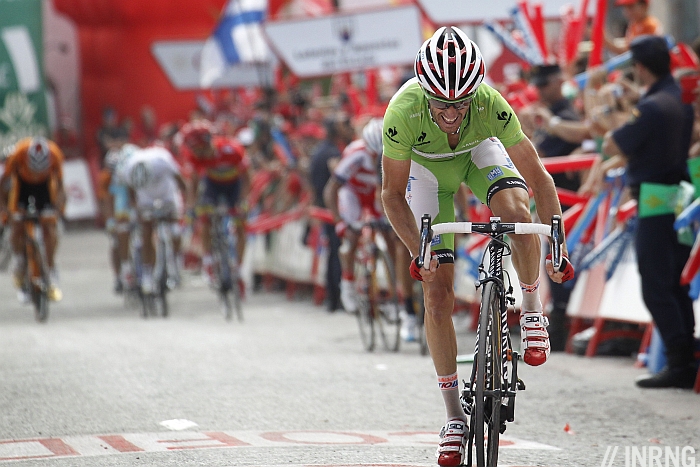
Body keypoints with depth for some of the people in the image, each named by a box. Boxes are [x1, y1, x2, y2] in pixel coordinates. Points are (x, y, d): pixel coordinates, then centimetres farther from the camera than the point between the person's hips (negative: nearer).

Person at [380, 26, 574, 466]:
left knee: (517, 210, -34)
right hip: (427, 168, 0)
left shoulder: (492, 106, -37)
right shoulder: (403, 113, -37)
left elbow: (538, 177, -27)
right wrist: (419, 252, -35)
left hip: (478, 152, 0)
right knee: (437, 294, -6)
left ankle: (533, 311, -8)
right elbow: (393, 195, -24)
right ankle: (454, 415, 4)